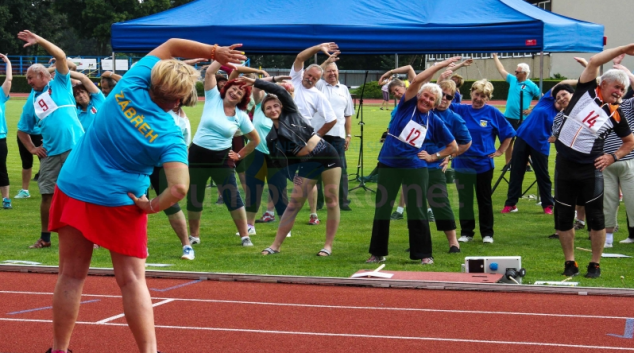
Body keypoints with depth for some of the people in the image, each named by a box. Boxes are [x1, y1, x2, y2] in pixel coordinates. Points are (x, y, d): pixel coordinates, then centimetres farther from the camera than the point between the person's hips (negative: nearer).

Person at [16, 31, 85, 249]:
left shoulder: (60, 84, 5)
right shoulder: (32, 101, 15)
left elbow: (61, 56, -9)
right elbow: (22, 130, 23)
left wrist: (39, 41, -15)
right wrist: (32, 149, 7)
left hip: (74, 147, -5)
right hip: (51, 153, 5)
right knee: (47, 194, 7)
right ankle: (45, 238, 18)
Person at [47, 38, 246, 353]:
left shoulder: (131, 85, -7)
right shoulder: (169, 136, -13)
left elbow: (171, 46, 5)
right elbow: (179, 188, -25)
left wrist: (214, 51, 3)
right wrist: (151, 206, -8)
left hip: (73, 188, 4)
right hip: (119, 202, -3)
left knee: (71, 276, 12)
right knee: (132, 281, 5)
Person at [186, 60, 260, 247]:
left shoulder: (241, 116, -1)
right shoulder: (213, 98, -2)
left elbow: (255, 139, 10)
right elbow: (210, 72, -11)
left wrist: (239, 155, 6)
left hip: (222, 158, 0)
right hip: (198, 155, 0)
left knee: (232, 197, -5)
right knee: (194, 198, 9)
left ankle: (245, 236, 2)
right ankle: (194, 236, 24)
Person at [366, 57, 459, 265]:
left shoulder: (435, 122, 3)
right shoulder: (408, 105, 0)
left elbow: (453, 147, 11)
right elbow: (417, 80, -15)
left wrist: (433, 157, 1)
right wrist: (441, 65, -14)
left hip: (415, 168, 0)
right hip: (389, 164, 0)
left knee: (417, 211, -2)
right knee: (382, 208, 4)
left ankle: (424, 254, 6)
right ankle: (378, 252, 14)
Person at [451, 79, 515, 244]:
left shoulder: (493, 113, -4)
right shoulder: (460, 110, 0)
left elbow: (508, 133, 5)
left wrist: (500, 151, 0)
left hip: (484, 164, -1)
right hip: (462, 163, 1)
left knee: (484, 200, 9)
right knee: (464, 199, 8)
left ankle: (487, 233, 18)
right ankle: (466, 232, 18)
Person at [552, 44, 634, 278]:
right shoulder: (587, 91, -1)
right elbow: (594, 62, -11)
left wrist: (613, 157, -3)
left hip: (590, 168, -1)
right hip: (565, 164, 1)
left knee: (595, 217, 0)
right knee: (563, 216, 5)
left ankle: (595, 265, 9)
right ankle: (570, 263, 17)